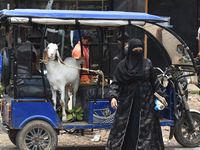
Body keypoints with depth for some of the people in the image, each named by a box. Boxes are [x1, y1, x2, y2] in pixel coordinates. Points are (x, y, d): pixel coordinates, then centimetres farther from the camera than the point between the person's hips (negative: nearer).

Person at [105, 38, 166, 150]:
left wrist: (160, 95, 8)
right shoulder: (122, 65, 0)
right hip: (127, 102, -1)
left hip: (145, 102, 1)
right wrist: (113, 97, -17)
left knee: (145, 127, 2)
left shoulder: (147, 63, 5)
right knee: (128, 128, -1)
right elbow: (116, 83, -3)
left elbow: (154, 82, 11)